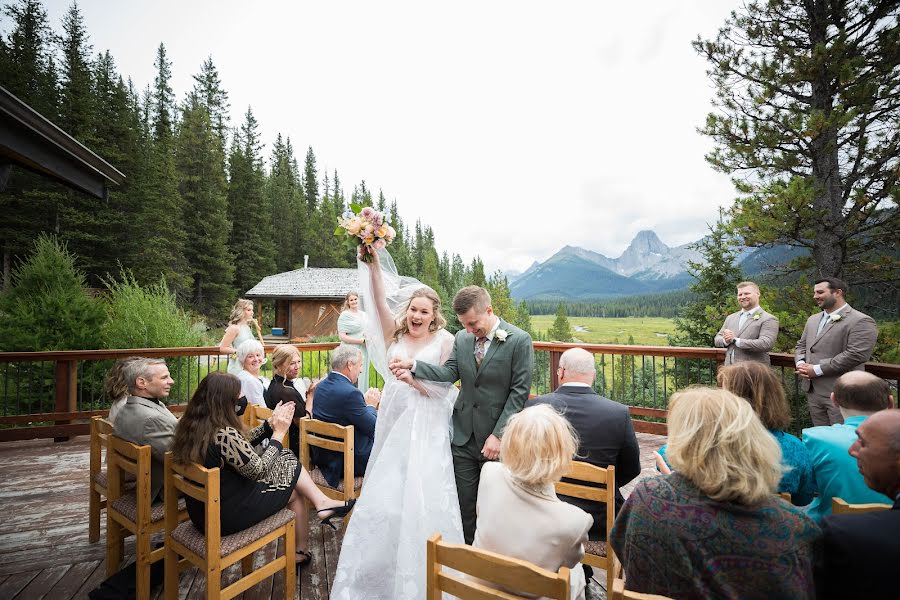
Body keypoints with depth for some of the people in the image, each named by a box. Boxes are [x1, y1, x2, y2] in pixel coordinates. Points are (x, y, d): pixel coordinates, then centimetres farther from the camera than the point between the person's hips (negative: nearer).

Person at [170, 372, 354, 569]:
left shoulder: (191, 427, -3)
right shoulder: (224, 434, -31)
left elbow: (242, 446, 7)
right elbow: (258, 470, -18)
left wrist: (271, 423, 3)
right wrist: (278, 433, -9)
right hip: (226, 516, -8)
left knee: (286, 458, 9)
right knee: (294, 493, 10)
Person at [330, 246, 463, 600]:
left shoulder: (445, 341, -6)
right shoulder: (395, 333, 2)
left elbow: (443, 388, -7)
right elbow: (380, 298, -12)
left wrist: (410, 377, -21)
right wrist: (374, 262, -24)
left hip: (427, 430, -3)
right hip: (394, 423, 4)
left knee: (422, 497, 4)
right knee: (386, 494, 12)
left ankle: (420, 571, 28)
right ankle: (382, 564, 36)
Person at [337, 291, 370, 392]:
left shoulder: (363, 314, 12)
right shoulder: (345, 315, -6)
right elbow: (342, 336, -13)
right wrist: (361, 341, -14)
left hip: (364, 352, 6)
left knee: (363, 377, 10)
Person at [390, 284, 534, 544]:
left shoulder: (519, 340, -11)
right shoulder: (461, 338, 3)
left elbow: (519, 391, -12)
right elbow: (449, 373, -7)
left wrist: (498, 435, -14)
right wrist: (413, 365, -22)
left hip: (497, 438, -3)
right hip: (463, 436, 4)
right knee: (464, 503, 13)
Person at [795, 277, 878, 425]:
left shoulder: (861, 322, -10)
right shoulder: (813, 319, 15)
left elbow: (856, 355, -20)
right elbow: (801, 345, 20)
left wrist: (817, 370, -19)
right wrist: (800, 363, -1)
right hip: (813, 391, 7)